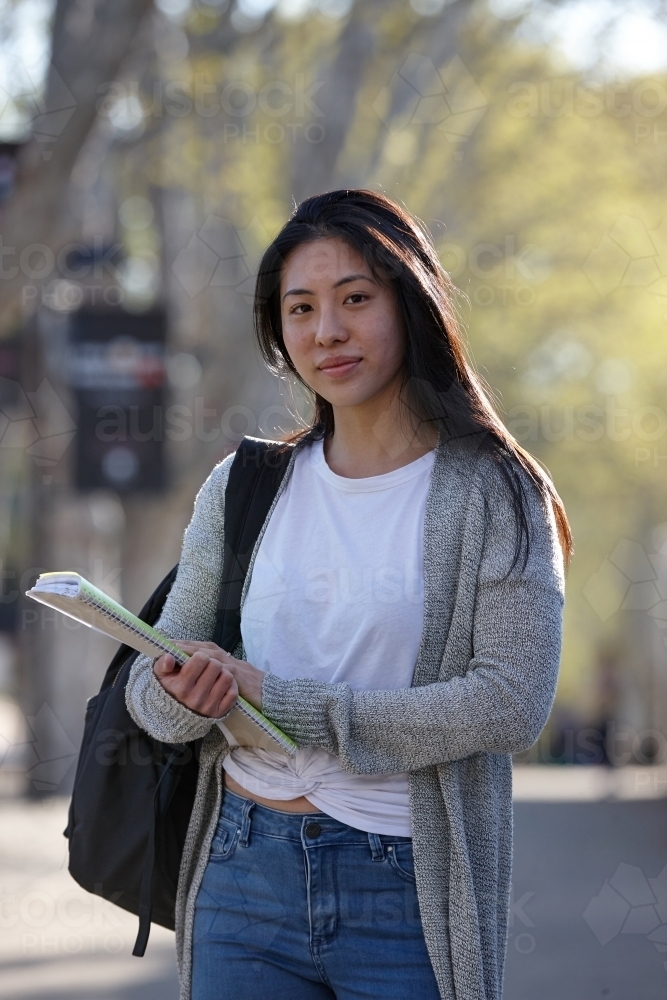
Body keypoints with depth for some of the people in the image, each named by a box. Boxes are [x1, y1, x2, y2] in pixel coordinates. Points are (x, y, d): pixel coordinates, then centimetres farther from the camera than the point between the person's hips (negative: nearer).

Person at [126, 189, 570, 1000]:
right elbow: (148, 688, 7)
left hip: (408, 898, -3)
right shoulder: (240, 489, 6)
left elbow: (512, 702, -16)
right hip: (244, 878, 3)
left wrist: (282, 702, -17)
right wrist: (184, 698, -18)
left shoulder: (492, 494, -6)